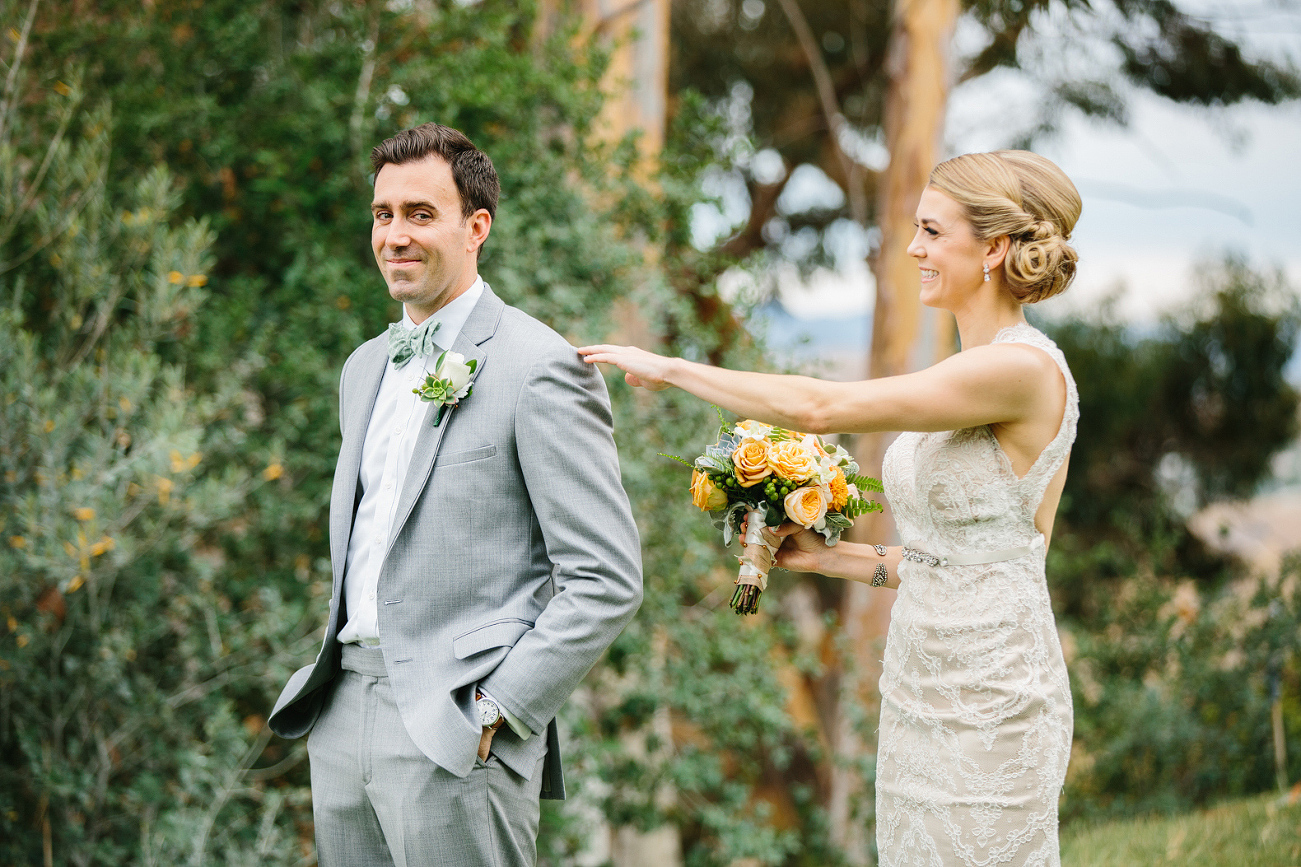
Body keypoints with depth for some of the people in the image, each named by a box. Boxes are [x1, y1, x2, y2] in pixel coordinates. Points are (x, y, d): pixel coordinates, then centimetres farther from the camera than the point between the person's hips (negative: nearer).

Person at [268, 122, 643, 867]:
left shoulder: (539, 369, -9)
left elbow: (607, 580, -13)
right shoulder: (366, 368, 16)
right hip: (342, 720, 7)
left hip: (454, 729, -7)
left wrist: (496, 711, -16)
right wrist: (332, 679, 14)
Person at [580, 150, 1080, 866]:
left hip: (988, 703, -9)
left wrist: (669, 367, -11)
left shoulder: (1023, 368, -17)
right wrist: (830, 558, 14)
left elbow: (818, 408, -19)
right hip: (921, 692, 9)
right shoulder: (973, 370, 13)